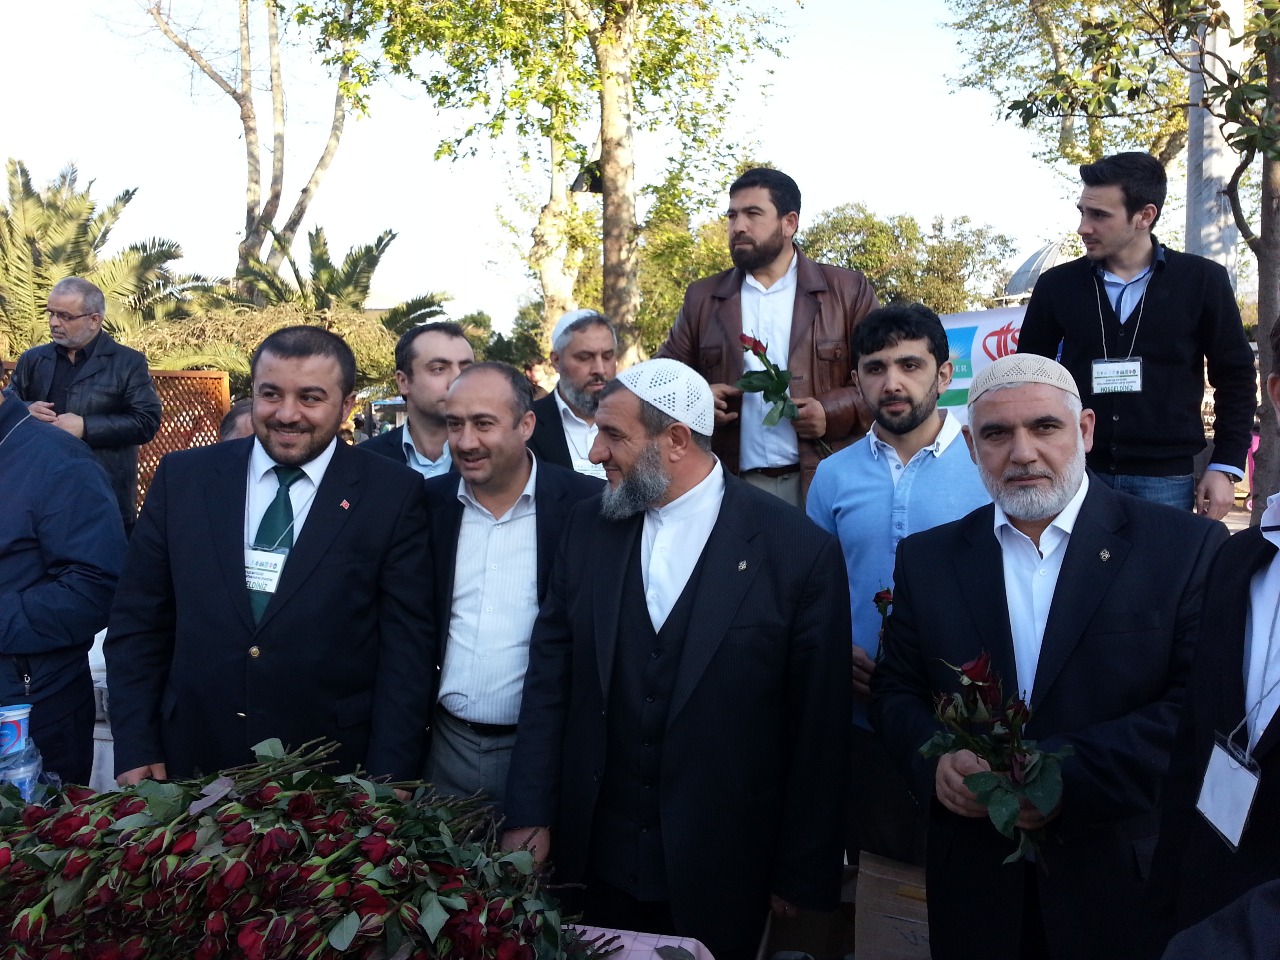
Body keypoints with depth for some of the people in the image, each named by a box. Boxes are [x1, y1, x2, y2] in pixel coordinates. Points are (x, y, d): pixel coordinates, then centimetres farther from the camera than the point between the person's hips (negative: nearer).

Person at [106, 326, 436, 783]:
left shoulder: (394, 494, -8)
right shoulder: (183, 477, -1)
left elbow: (407, 645, -8)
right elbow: (137, 621, 4)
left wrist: (384, 788, -12)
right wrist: (135, 752, 0)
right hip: (192, 764, 3)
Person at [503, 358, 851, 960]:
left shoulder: (801, 550, -13)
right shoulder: (588, 527, -1)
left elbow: (818, 726, -8)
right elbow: (549, 677, 2)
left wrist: (803, 875, -3)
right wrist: (529, 816, -2)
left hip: (722, 872, -3)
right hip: (597, 859, 3)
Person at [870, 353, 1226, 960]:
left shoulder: (1187, 547, -6)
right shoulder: (927, 558, 4)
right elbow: (896, 690, 6)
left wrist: (1063, 773, -21)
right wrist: (937, 760, -14)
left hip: (1126, 880, -2)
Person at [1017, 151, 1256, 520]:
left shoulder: (1202, 280, 0)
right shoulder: (1056, 285, 2)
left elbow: (1235, 377, 5)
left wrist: (1226, 466, -2)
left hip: (1166, 479, -1)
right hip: (1075, 474, 1)